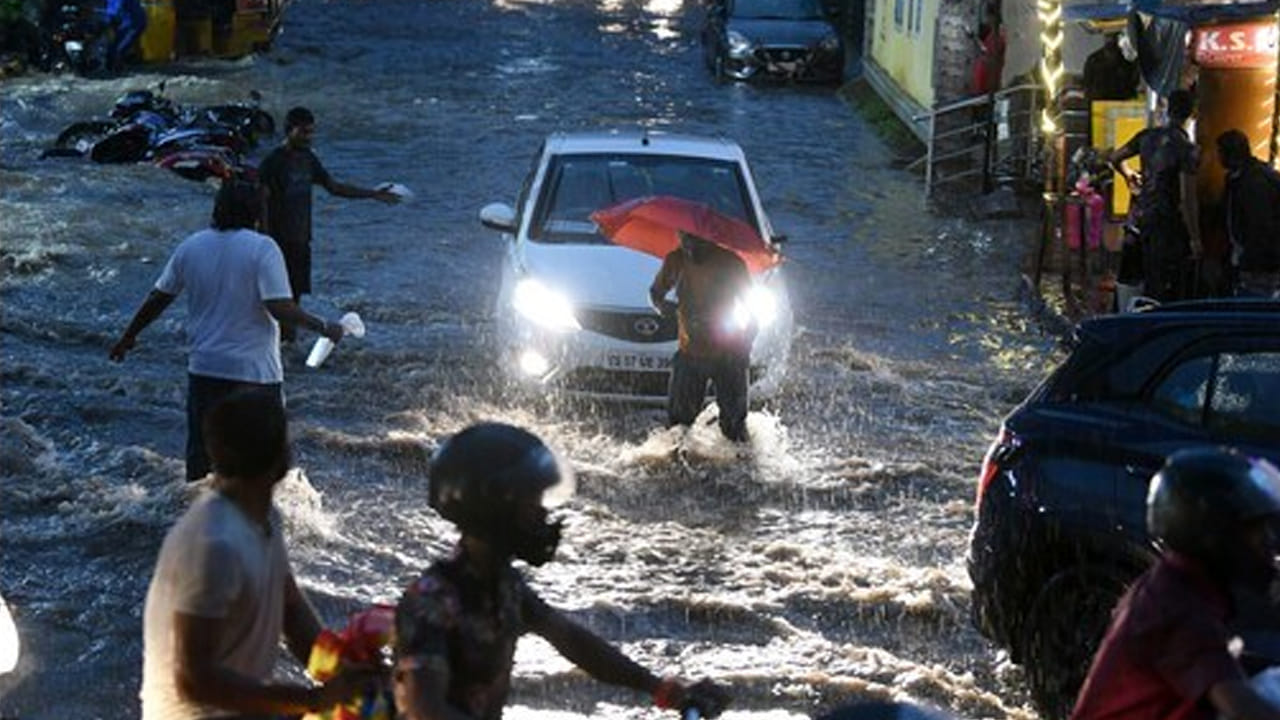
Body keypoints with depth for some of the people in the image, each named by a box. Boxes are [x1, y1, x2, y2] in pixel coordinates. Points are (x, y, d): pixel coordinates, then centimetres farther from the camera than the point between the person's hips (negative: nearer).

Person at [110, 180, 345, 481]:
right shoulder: (262, 248, -12)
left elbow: (158, 298, 10)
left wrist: (128, 337, 22)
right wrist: (324, 327, -10)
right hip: (255, 371, -4)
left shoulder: (190, 247, 3)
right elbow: (280, 307, -21)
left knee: (200, 456, 14)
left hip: (204, 368, 4)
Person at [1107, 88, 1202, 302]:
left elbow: (1113, 158, 14)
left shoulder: (1147, 136, 2)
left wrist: (1128, 176, 34)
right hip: (1170, 221, -7)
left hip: (1145, 216, 7)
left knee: (1151, 278, 16)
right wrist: (1195, 238, -12)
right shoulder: (1187, 148, -16)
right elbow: (1187, 198, -18)